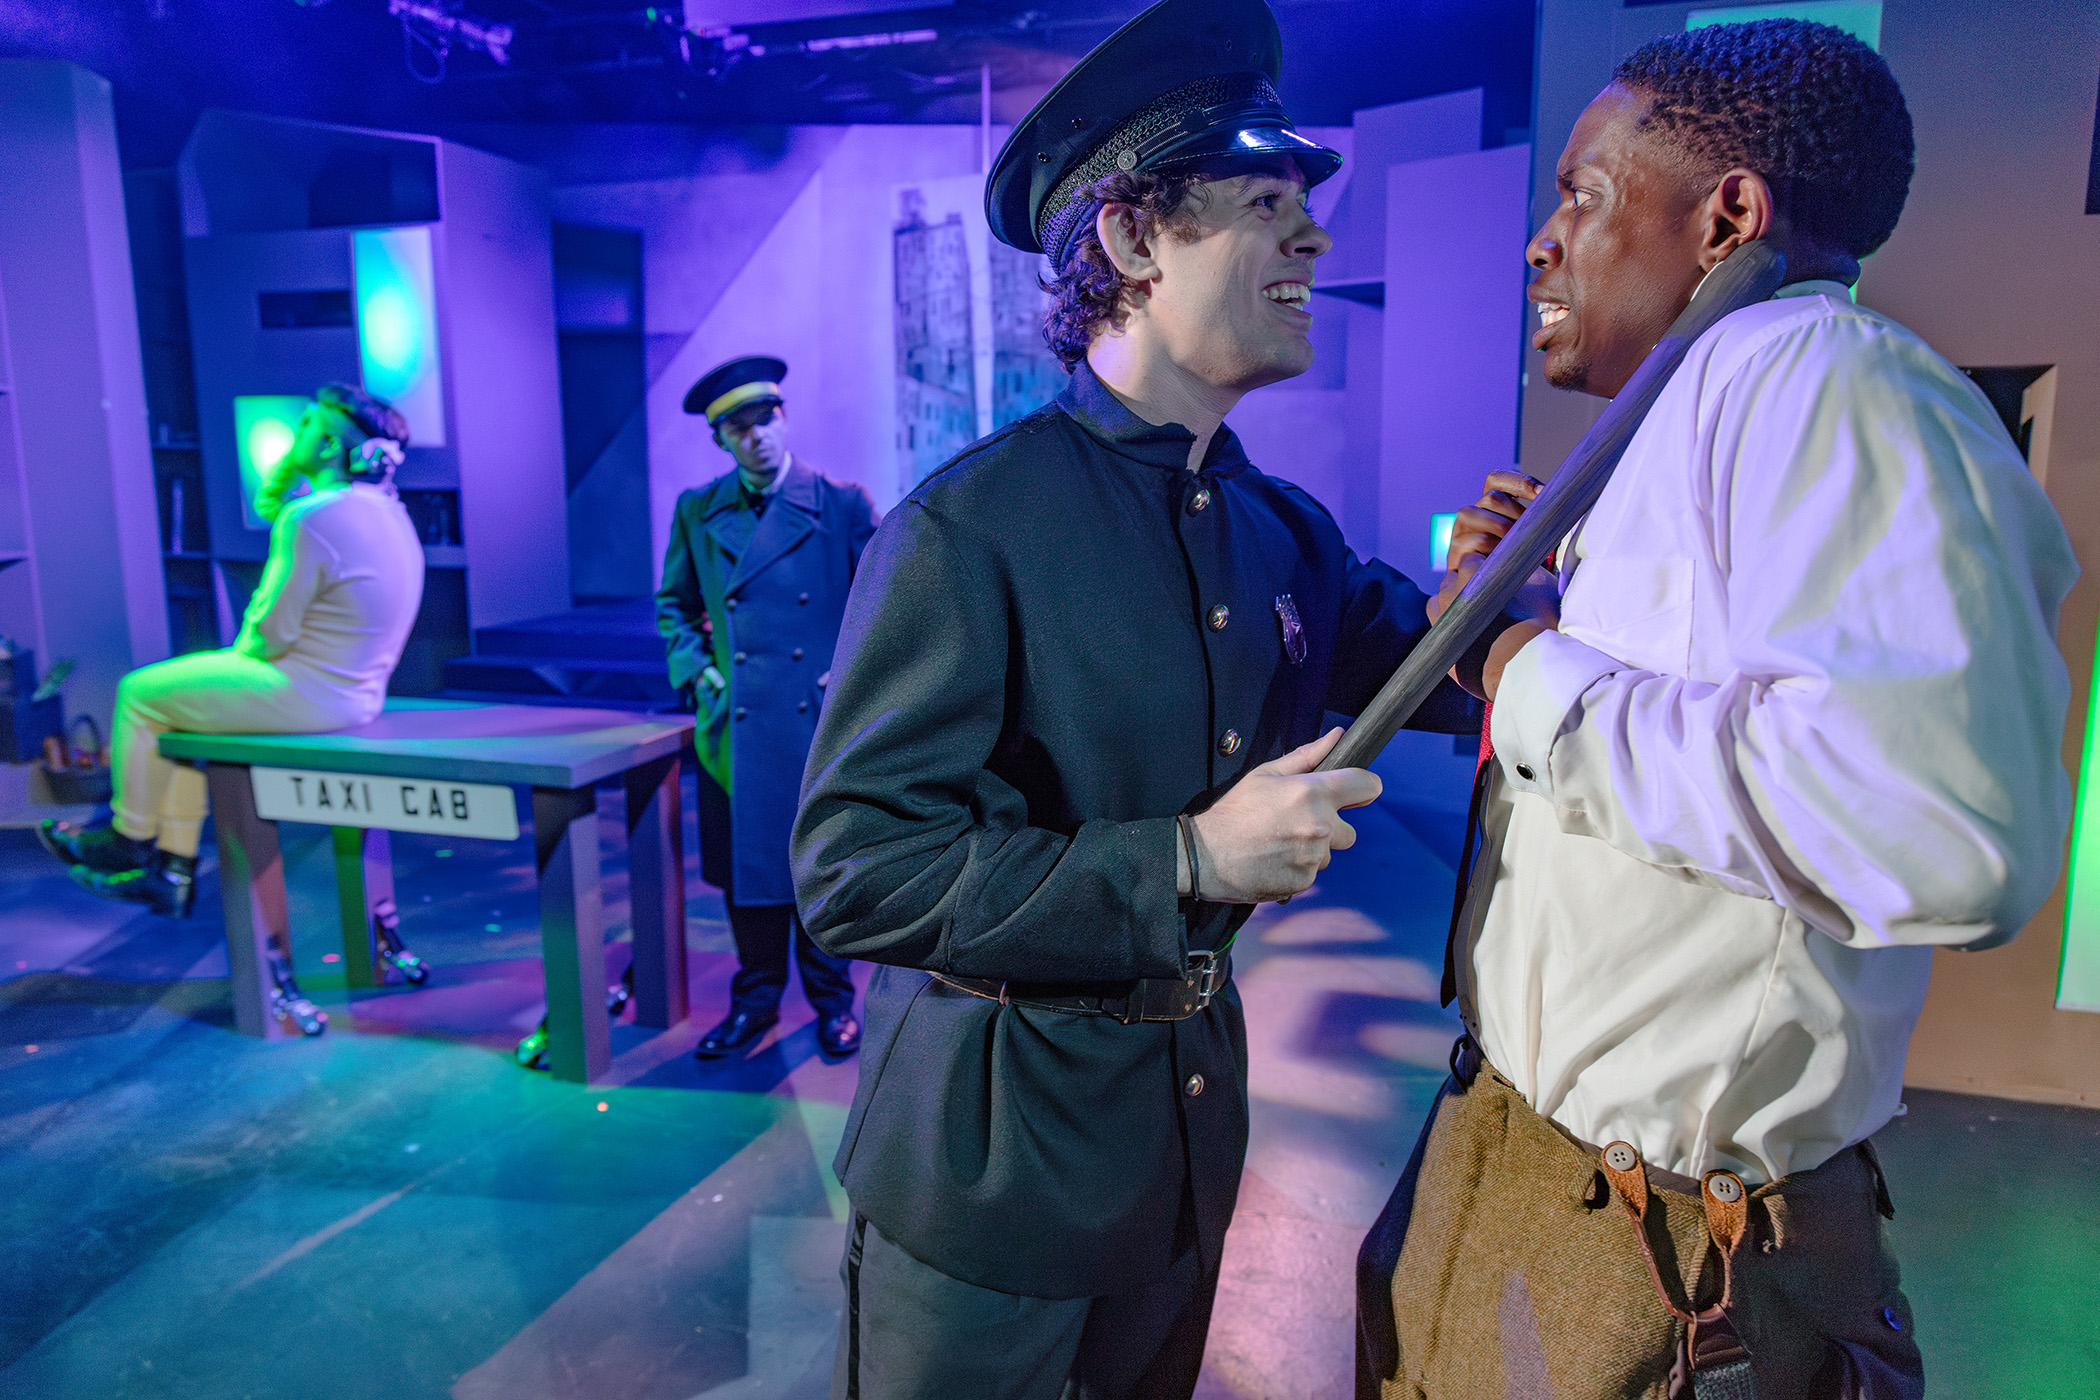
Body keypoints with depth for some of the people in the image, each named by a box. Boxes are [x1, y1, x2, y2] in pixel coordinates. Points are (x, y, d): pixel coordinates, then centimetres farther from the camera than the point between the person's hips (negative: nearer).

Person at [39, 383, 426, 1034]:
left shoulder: (312, 518, -22)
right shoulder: (387, 512, 8)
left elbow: (270, 633, -19)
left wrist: (237, 657, 3)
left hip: (307, 693, -10)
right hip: (353, 688, 10)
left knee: (140, 693, 6)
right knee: (183, 698, 25)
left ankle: (128, 843, 24)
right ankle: (173, 869, 28)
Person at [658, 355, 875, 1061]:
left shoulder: (843, 504, -2)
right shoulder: (697, 513, 6)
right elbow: (673, 604, 17)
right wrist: (695, 667, 3)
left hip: (824, 722, -2)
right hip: (736, 725, 2)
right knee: (746, 863, 9)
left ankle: (832, 1000, 24)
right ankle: (757, 996, 26)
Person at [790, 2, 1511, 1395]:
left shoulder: (1281, 528, 2)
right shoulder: (971, 528, -20)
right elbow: (855, 869, -24)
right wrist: (1185, 861, -27)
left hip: (1193, 1110, 7)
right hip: (994, 1147, -7)